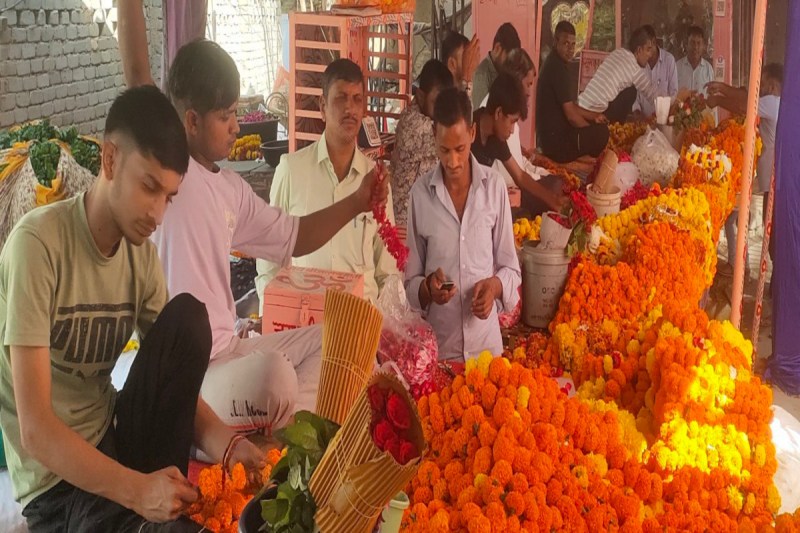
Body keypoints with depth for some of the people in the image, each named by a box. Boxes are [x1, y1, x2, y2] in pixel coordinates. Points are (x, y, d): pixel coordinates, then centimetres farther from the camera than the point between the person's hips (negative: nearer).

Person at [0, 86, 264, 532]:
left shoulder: (142, 249, 0)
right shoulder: (38, 244, -21)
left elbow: (174, 378, 2)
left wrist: (225, 443, -18)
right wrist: (137, 490, -34)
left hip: (113, 436, 7)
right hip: (57, 482, -7)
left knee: (187, 316, -15)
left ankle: (161, 482, -9)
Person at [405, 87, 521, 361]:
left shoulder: (494, 186, -2)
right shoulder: (420, 192, -4)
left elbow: (511, 268, 6)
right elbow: (410, 281, 2)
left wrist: (495, 285, -13)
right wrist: (427, 287, -18)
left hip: (486, 342, 1)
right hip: (436, 344, -1)